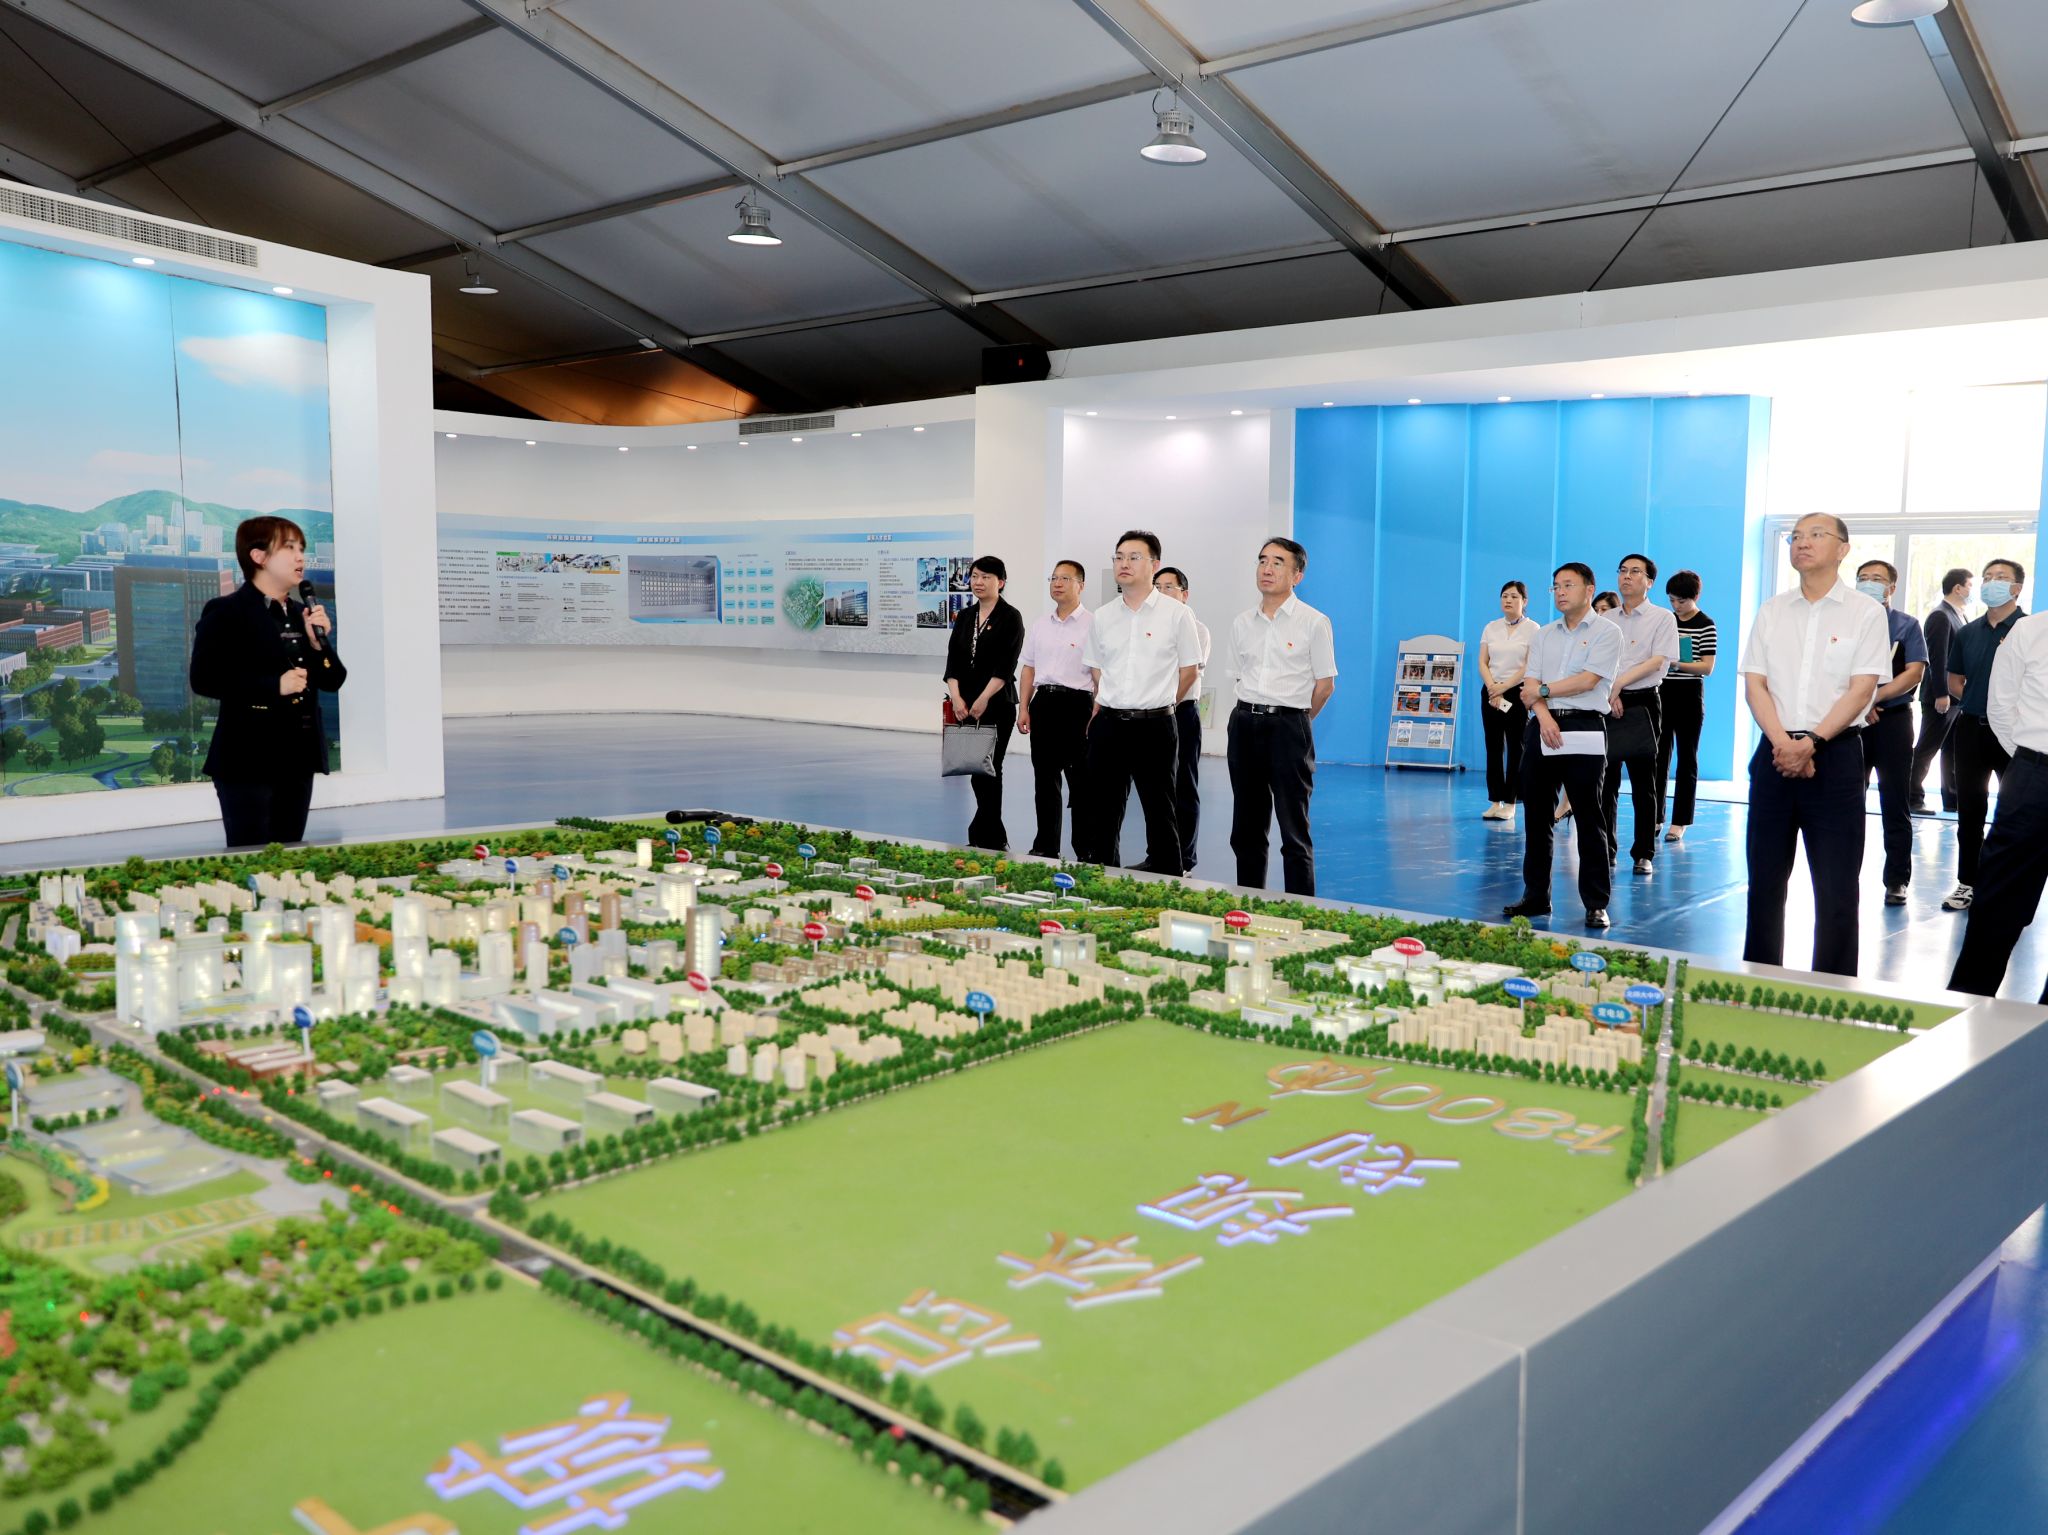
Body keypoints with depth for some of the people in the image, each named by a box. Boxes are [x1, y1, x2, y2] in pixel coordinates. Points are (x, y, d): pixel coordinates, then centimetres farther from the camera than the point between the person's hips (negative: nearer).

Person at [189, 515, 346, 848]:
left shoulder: (304, 614, 13)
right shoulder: (225, 613, -7)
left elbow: (333, 681, 12)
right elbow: (204, 679, -16)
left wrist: (319, 643, -6)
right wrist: (274, 685, -22)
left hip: (298, 758, 7)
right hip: (248, 760, -6)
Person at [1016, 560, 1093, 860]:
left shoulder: (1092, 624, -5)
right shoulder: (1040, 625, 14)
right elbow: (1028, 668, 16)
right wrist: (1023, 709, 8)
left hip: (1076, 704, -6)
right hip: (1043, 703, 6)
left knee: (1080, 781, 0)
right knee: (1044, 779, 10)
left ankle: (1086, 850, 7)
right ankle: (1045, 845, 18)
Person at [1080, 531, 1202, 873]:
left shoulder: (1176, 614, -3)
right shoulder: (1102, 617, 8)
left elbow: (1190, 668, 3)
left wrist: (1157, 704, 7)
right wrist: (1106, 707, 13)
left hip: (1154, 726, -4)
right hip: (1107, 724, 4)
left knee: (1159, 807, 5)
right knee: (1103, 806, 8)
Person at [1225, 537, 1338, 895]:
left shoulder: (1313, 622, -4)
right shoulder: (1242, 623, 10)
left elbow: (1325, 685, -2)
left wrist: (1292, 719, 6)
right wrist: (1254, 714, 12)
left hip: (1289, 725, -5)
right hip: (1245, 722, 5)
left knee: (1293, 829, -2)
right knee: (1246, 828, 11)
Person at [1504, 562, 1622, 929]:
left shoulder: (1606, 632, 0)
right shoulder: (1544, 635, 15)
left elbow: (1588, 680, -12)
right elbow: (1530, 685, 5)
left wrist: (1542, 691, -4)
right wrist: (1544, 716, -12)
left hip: (1585, 729, -5)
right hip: (1542, 727, 5)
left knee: (1589, 819, -3)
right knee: (1536, 815, 7)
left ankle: (1596, 904, 2)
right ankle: (1535, 896, 15)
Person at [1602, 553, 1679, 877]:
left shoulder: (1662, 618, 2)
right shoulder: (1607, 620, 14)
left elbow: (1657, 661, -9)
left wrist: (1618, 683, -15)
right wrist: (1610, 694, -9)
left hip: (1642, 704, -3)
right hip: (1607, 704, 3)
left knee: (1643, 782, 0)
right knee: (1605, 780, 3)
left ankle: (1644, 853, 7)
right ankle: (1605, 850, 10)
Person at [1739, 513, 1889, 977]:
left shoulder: (1865, 613, 0)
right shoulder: (1772, 610, 10)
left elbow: (1860, 691, -8)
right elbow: (1754, 683, 3)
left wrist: (1811, 742, -18)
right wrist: (1783, 743, -11)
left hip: (1834, 754, -3)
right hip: (1775, 753, 3)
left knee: (1836, 887, 0)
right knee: (1765, 880, 8)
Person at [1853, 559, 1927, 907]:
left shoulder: (1906, 625, 4)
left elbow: (1914, 672, -7)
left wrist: (1874, 698, -17)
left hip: (1893, 720, -1)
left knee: (1895, 804, 1)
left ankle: (1897, 881, 6)